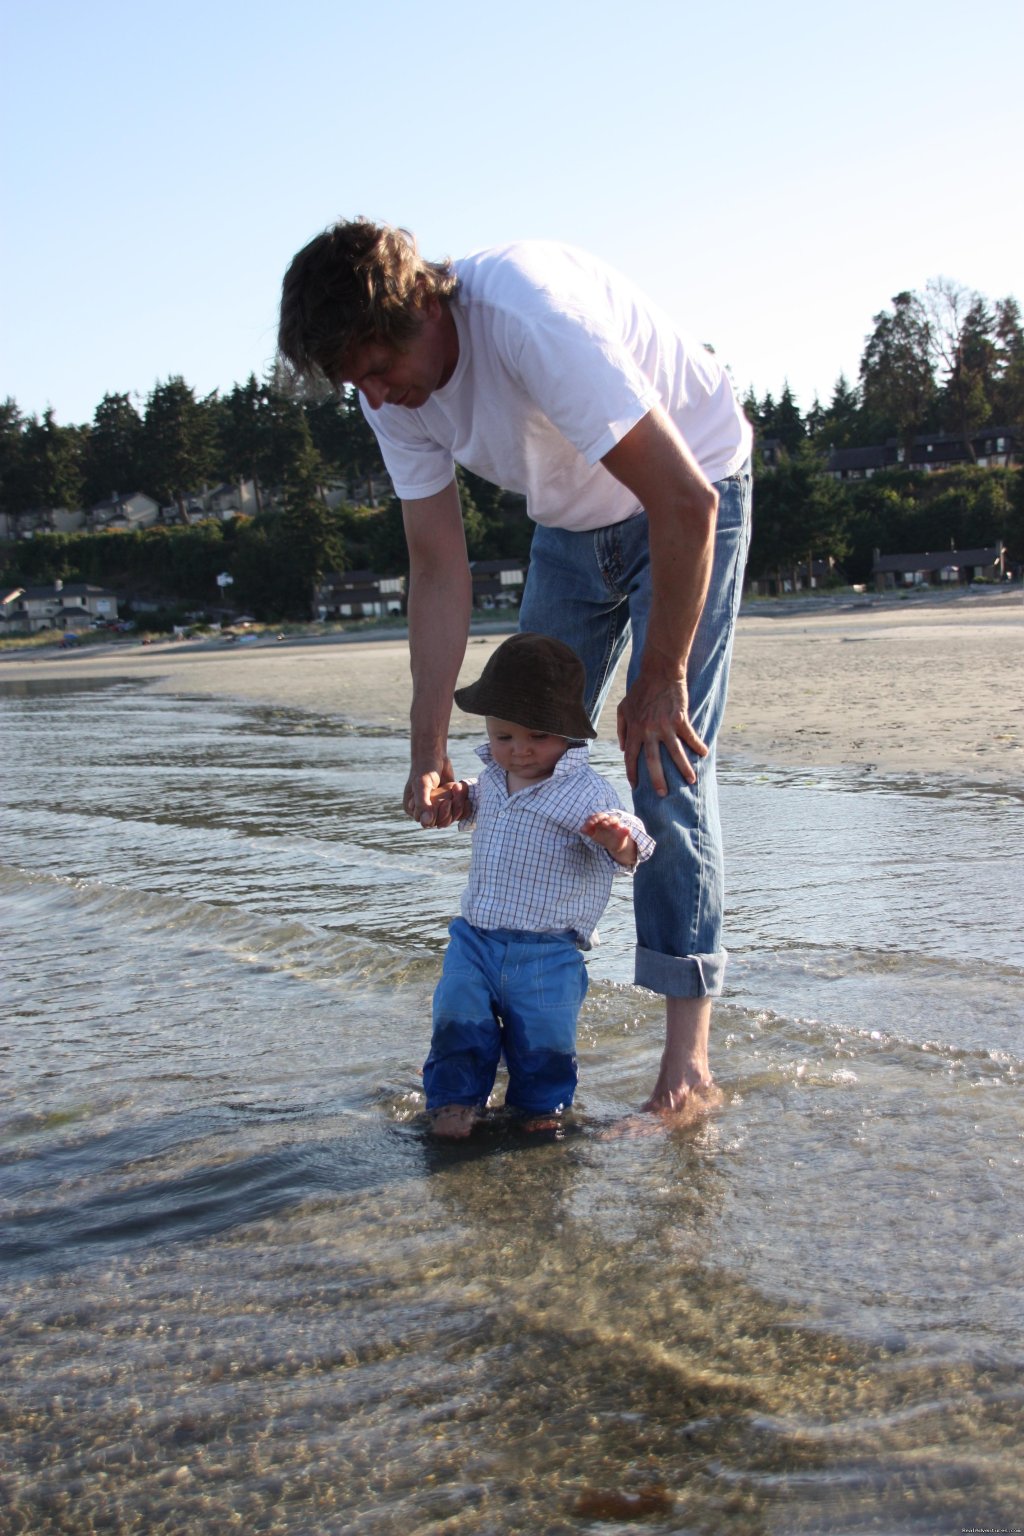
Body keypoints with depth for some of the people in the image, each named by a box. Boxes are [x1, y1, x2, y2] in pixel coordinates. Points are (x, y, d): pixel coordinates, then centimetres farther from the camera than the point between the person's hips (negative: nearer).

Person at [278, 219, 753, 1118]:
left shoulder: (530, 318, -36)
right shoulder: (394, 396, -13)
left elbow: (684, 502, -35)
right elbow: (439, 571, -8)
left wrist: (659, 680, -26)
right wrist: (428, 749, -12)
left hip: (689, 496, -7)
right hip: (573, 522, 7)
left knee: (665, 764, -16)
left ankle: (688, 1053, -12)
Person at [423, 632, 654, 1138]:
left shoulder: (585, 792, -15)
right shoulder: (492, 777, 6)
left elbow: (628, 850, -22)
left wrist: (618, 838, -44)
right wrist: (460, 799, 9)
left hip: (548, 951, -4)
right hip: (475, 938, 5)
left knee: (544, 1039, 1)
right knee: (458, 1021, -2)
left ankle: (541, 1104, 28)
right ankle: (455, 1100, 19)